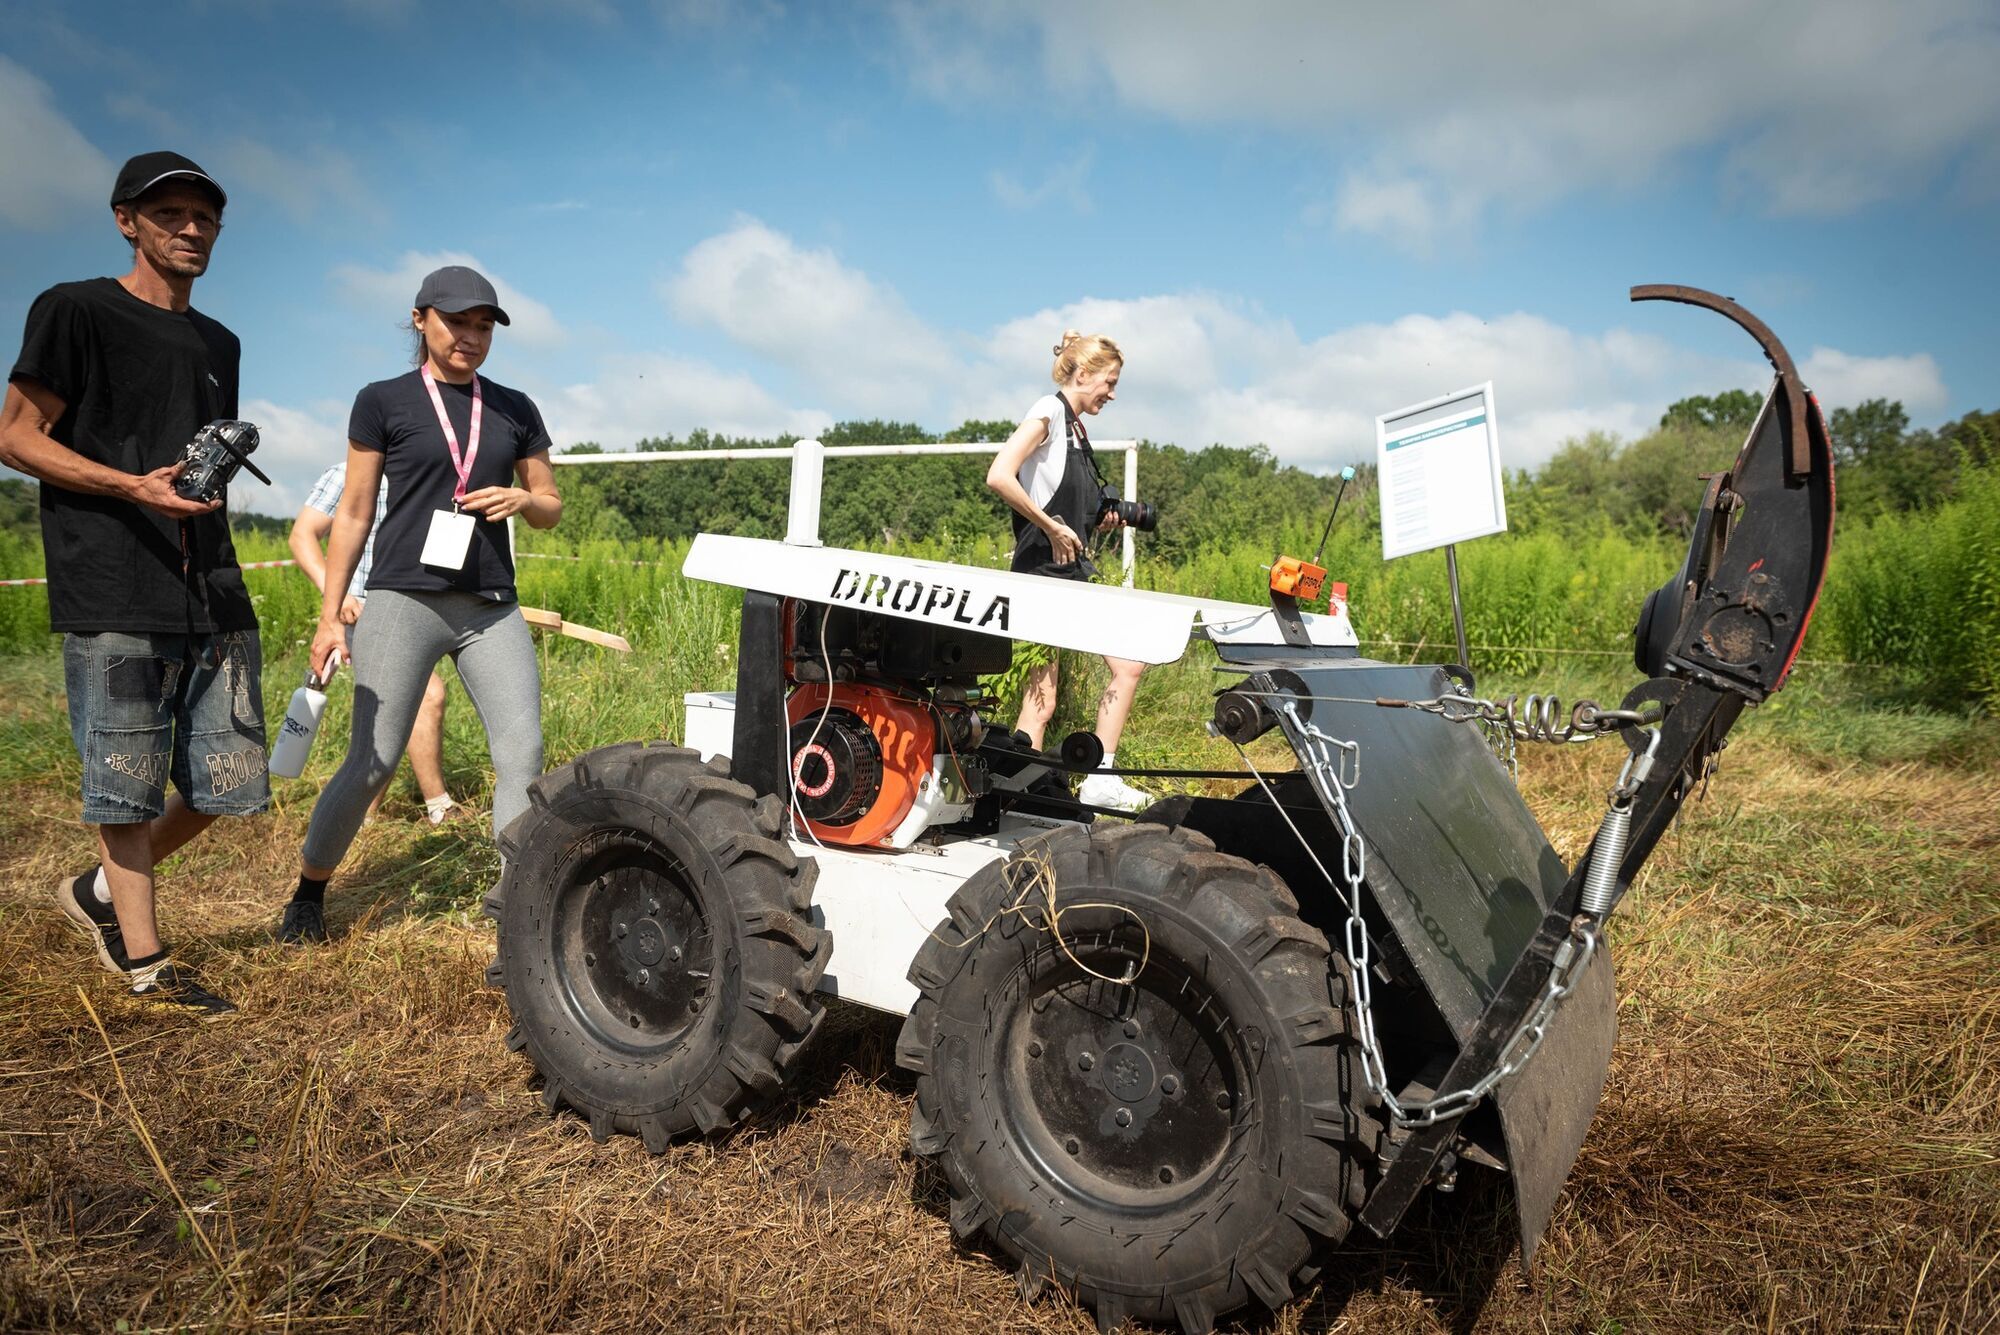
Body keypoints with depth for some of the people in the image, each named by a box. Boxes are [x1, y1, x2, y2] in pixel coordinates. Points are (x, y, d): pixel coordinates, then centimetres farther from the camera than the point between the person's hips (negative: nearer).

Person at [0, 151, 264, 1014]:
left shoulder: (218, 343, 20)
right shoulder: (75, 311, 1)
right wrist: (134, 487, -16)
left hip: (213, 595, 6)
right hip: (113, 597, -6)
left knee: (227, 781, 6)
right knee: (127, 783, -1)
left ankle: (99, 892, 29)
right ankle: (145, 961, 11)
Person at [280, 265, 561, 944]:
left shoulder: (514, 409, 13)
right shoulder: (383, 401, 4)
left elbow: (552, 506, 18)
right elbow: (352, 513, 5)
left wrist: (520, 499, -6)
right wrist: (329, 616, 2)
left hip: (492, 608, 3)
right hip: (403, 601, -3)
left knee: (522, 753, -9)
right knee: (373, 761, -1)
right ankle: (308, 892, 22)